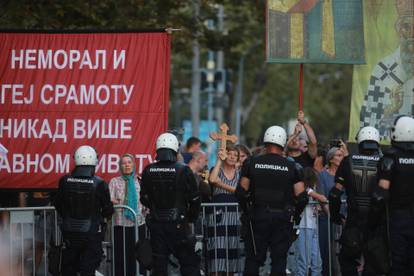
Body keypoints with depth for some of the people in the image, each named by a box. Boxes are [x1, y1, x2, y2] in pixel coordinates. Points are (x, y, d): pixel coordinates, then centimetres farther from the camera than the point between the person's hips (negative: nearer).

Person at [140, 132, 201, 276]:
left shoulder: (148, 171, -2)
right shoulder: (183, 170, -11)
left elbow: (144, 199, 7)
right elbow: (194, 200, -5)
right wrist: (191, 218, 11)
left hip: (156, 223, 3)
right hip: (178, 225, -3)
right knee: (190, 264, 4)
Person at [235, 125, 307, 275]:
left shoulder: (252, 163, 0)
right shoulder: (291, 167, -1)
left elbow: (241, 191, -1)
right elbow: (301, 196, -3)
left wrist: (247, 209, 14)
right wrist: (294, 213, 14)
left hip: (258, 216, 0)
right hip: (283, 218, 0)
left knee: (253, 259, 6)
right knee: (279, 259, 4)